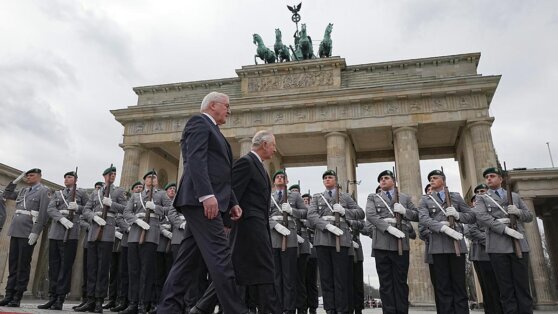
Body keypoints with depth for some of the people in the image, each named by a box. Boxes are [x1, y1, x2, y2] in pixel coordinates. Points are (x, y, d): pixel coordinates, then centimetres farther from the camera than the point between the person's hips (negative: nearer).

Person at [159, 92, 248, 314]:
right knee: (220, 256, -12)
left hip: (205, 201, 10)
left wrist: (231, 203, 17)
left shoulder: (213, 130, 29)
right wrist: (207, 194, -25)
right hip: (201, 199, -10)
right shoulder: (199, 122, 1)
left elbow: (221, 173, 25)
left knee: (188, 258, 8)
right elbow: (195, 159, -15)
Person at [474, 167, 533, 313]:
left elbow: (529, 216, 19)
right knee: (506, 289, 0)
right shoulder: (482, 198, 11)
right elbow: (481, 216, -6)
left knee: (523, 286, 2)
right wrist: (504, 228, -17)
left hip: (519, 244, 2)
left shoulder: (515, 196, 21)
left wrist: (518, 212, -4)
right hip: (498, 246, -2)